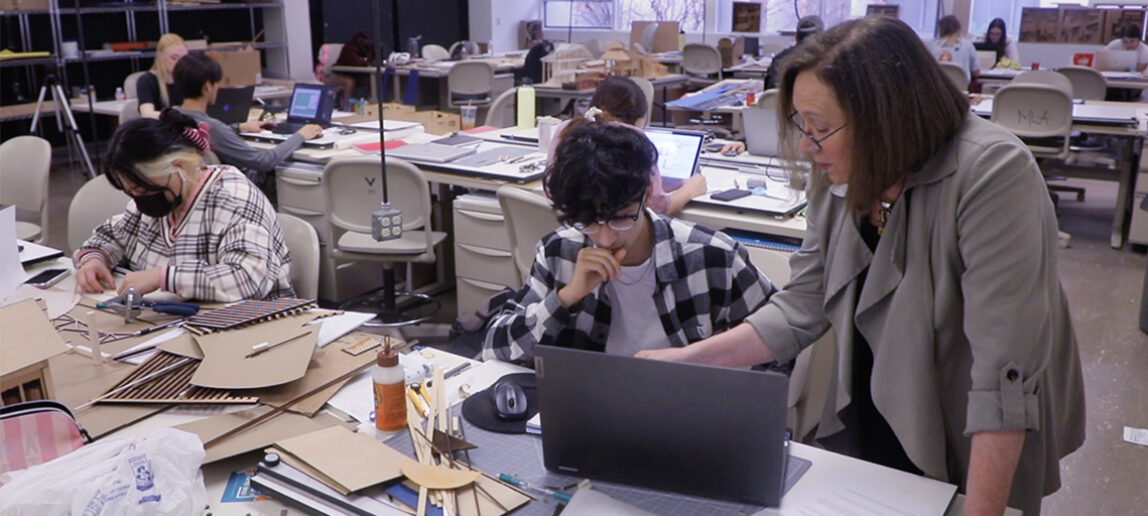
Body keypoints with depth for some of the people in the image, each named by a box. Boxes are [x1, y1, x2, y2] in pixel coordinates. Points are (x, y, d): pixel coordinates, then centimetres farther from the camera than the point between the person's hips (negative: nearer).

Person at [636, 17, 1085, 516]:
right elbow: (802, 306, -3)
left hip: (975, 451, -5)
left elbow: (1005, 368, -30)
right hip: (867, 423, 5)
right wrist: (685, 359, -9)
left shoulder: (992, 176, -27)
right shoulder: (836, 178, -8)